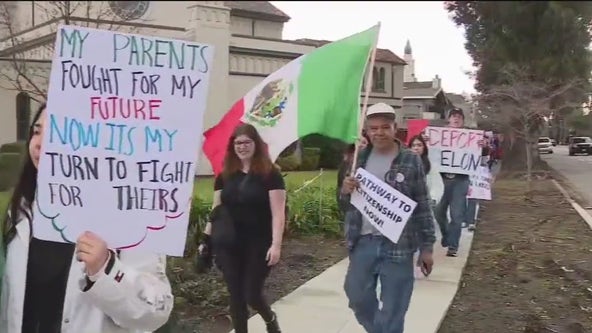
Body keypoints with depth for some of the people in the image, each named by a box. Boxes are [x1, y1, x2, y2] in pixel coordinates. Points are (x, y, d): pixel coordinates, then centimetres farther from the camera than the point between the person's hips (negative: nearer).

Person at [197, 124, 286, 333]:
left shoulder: (270, 174, -6)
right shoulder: (225, 176, 6)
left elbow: (278, 213, -10)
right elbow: (216, 211, 12)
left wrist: (276, 244, -18)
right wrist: (206, 239, 8)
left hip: (257, 246, -3)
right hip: (228, 245, 4)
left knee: (251, 295, 0)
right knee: (235, 296, 7)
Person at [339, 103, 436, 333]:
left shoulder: (411, 161, -5)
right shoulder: (360, 159, 6)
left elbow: (423, 206, -3)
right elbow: (346, 202, 14)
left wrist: (426, 247, -4)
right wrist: (345, 191, -10)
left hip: (397, 245, -4)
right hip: (363, 242, 4)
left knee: (393, 310, 5)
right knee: (358, 297, 16)